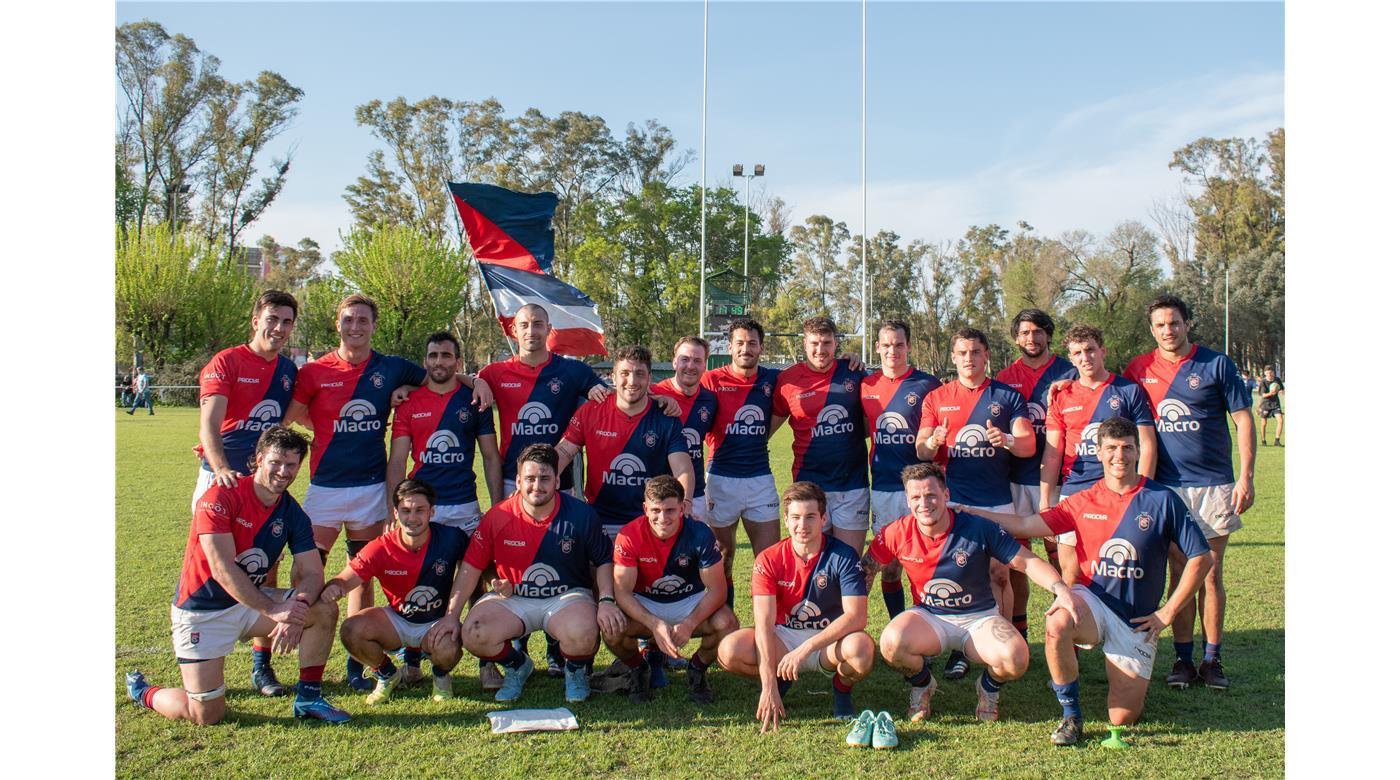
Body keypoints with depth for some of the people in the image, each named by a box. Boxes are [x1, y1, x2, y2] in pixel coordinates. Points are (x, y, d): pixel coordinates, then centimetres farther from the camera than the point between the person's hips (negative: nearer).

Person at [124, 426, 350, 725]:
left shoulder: (292, 513, -2)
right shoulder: (221, 497, -20)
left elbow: (312, 574, -8)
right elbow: (222, 570, -27)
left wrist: (296, 610, -30)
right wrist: (273, 610, -31)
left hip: (253, 599, 5)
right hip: (202, 610, -5)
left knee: (325, 610, -15)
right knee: (207, 715, -6)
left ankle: (308, 697, -1)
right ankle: (141, 690, 23)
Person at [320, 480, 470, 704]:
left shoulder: (451, 538, -18)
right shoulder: (380, 549, -16)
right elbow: (345, 579, -20)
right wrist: (333, 588, -44)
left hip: (438, 621, -2)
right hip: (397, 620, 2)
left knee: (448, 651, -34)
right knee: (351, 630, -24)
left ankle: (441, 676, 8)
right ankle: (387, 675, 8)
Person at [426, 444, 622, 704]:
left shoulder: (581, 514, -10)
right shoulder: (498, 516, -9)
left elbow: (604, 561, 2)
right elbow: (471, 567, -2)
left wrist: (606, 601, -13)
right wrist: (452, 615, -4)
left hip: (568, 596, -2)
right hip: (512, 599, 2)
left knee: (582, 636, -33)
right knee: (473, 636, -23)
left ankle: (575, 670, 7)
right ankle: (517, 665, 12)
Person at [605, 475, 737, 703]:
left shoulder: (700, 534, -21)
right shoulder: (628, 536, -20)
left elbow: (716, 589, -17)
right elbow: (623, 592, -20)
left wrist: (690, 624, -32)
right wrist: (656, 625, -34)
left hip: (691, 601, 0)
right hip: (645, 604, 0)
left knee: (727, 624, -29)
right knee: (612, 631, -30)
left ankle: (697, 670, 4)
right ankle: (638, 670, 6)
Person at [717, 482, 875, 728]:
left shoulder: (843, 556, -13)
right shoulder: (769, 560, -10)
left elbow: (856, 616, -22)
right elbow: (764, 622, -18)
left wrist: (805, 648, -32)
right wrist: (769, 686, -28)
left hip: (831, 639, -1)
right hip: (784, 636, 1)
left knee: (862, 648, -36)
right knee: (730, 650, -26)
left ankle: (842, 689, 1)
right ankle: (781, 681, 7)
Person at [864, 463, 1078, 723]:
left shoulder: (979, 529, -15)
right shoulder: (897, 533, -12)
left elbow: (1027, 562, -11)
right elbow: (866, 570, 1)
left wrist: (1060, 589, -28)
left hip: (980, 618, -1)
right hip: (928, 617, 1)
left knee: (1016, 659, -30)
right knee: (891, 643, -32)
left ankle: (989, 687, 10)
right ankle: (921, 684, 5)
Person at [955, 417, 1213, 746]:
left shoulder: (1162, 499, -6)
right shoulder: (1083, 502, 1)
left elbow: (1201, 558, -3)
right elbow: (1025, 525, 2)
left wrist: (1167, 613, -5)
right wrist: (968, 512, -5)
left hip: (1136, 620, -1)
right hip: (1091, 601, 1)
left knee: (1123, 718, -6)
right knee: (1057, 625, -36)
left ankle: (1129, 677, 31)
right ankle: (1071, 715, -13)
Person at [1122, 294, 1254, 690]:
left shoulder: (1217, 364, 0)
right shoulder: (1138, 369, 4)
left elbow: (1243, 420, 1)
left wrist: (1246, 477, -5)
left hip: (1214, 485, -1)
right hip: (1167, 486, 1)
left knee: (1211, 574, 4)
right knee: (1180, 573, 6)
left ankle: (1212, 659, 14)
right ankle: (1183, 658, 14)